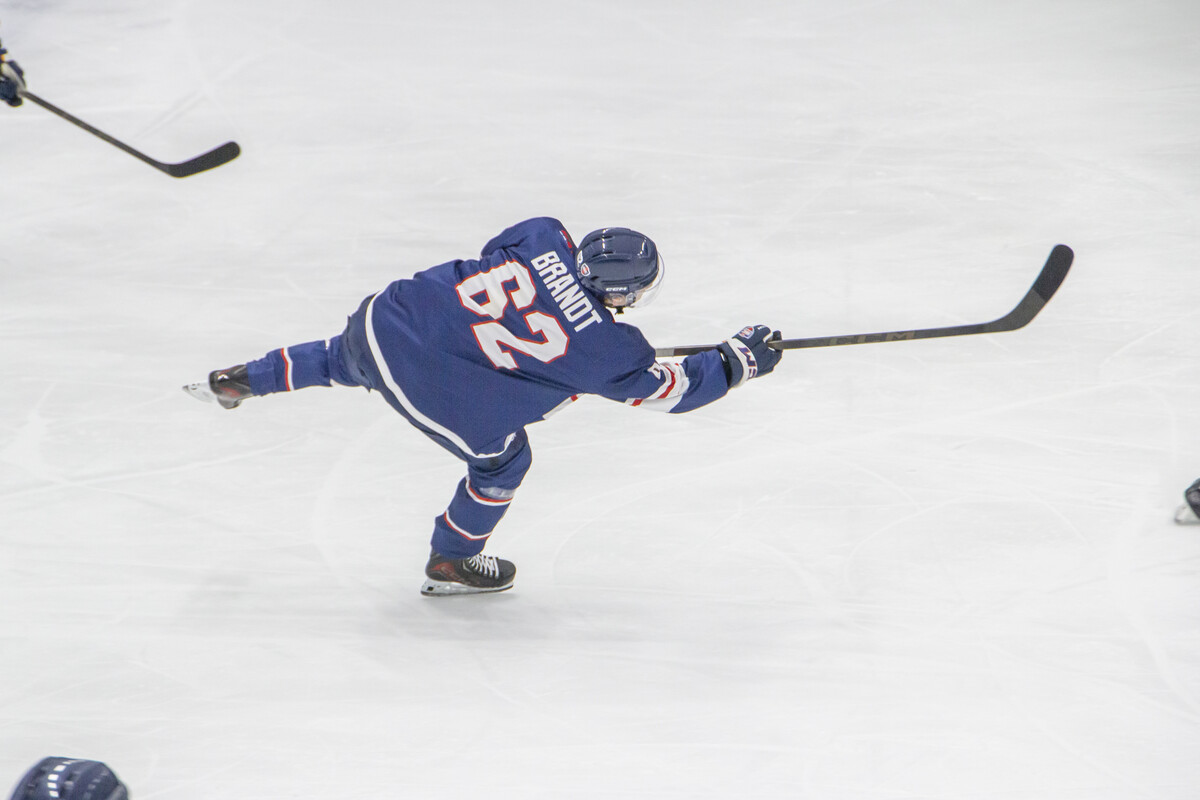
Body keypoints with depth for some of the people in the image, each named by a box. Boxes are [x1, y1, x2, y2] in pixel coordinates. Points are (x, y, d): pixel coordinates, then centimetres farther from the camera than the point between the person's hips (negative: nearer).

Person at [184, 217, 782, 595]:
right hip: (436, 396, -5)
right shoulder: (608, 351, -11)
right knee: (502, 461, 21)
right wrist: (740, 359, 14)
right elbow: (673, 391, 1)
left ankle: (241, 380, 49)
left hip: (385, 319, 5)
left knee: (348, 359, 40)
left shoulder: (545, 237, 0)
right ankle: (450, 564, 38)